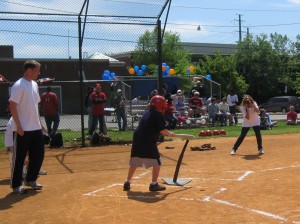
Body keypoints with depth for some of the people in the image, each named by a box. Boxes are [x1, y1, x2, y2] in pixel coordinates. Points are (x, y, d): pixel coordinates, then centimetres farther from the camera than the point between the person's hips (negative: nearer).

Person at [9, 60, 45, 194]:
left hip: (36, 128, 9)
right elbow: (12, 106, -17)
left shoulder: (34, 85, 13)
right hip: (23, 129, -8)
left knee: (38, 154, 13)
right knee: (19, 158, 0)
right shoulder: (19, 85, -14)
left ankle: (30, 180, 28)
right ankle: (16, 185, 10)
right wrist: (18, 126, -20)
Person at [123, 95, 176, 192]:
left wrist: (166, 133, 25)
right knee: (157, 162, 4)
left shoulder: (147, 113, 19)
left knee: (134, 162, 17)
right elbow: (162, 130, -8)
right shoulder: (158, 115, -5)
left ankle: (127, 183, 20)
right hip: (148, 141, -8)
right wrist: (170, 134, 11)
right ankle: (154, 184, 4)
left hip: (137, 139, 8)